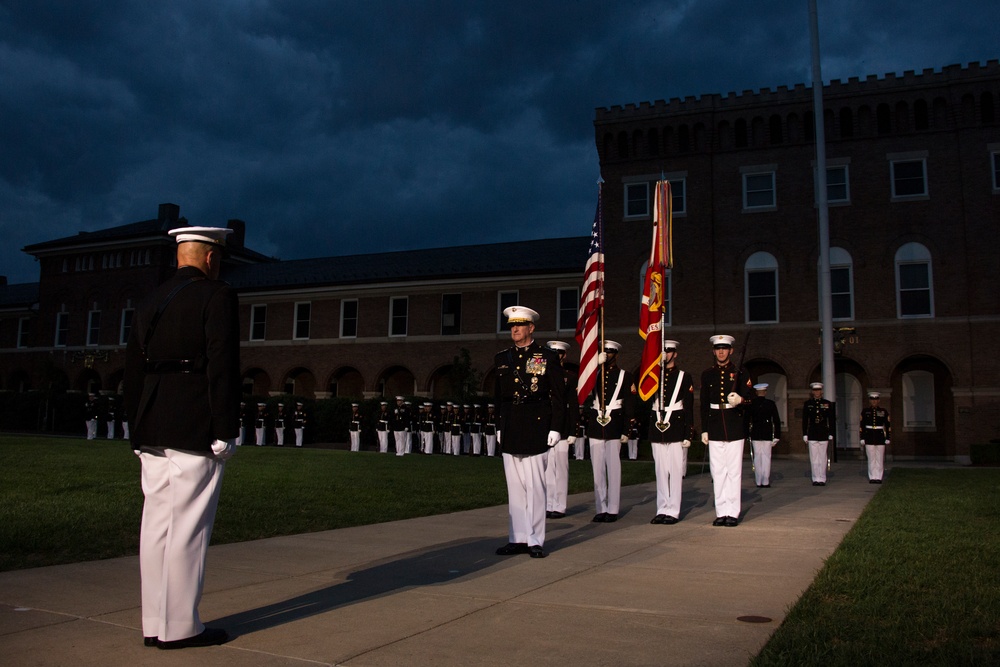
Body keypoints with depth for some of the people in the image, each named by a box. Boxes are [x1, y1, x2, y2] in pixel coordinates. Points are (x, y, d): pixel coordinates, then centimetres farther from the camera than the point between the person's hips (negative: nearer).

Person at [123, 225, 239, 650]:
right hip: (195, 431, -7)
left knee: (156, 523, 10)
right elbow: (222, 368, -13)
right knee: (188, 527, -3)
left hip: (152, 432, 8)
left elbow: (133, 371, 17)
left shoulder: (150, 303, 16)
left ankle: (154, 624, 18)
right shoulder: (217, 297, -6)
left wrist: (138, 430, 22)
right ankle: (179, 627, 4)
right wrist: (225, 433, -11)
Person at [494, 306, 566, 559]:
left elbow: (559, 396, -2)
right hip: (510, 431, 5)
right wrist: (499, 426, 13)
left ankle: (535, 540, 8)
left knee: (535, 486, -1)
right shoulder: (501, 359, 13)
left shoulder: (547, 357, 0)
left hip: (536, 429, -5)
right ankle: (517, 538, 16)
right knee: (515, 486, 8)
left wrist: (555, 428, -8)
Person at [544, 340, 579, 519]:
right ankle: (548, 506, 12)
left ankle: (559, 507, 8)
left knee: (560, 468, 1)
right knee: (546, 468, 5)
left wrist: (573, 431, -7)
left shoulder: (570, 376, 3)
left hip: (562, 428, -3)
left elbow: (574, 406, -1)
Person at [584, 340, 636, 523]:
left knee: (613, 468, -1)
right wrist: (596, 363, -13)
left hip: (614, 427, -3)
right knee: (598, 468, 5)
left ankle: (612, 510, 5)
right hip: (595, 425, 3)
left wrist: (626, 431, -6)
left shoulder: (625, 376, 4)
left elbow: (630, 406, 0)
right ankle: (601, 509, 11)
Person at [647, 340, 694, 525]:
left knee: (675, 471, -2)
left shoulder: (684, 377, 2)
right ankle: (662, 510, 13)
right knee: (660, 471, 7)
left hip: (676, 430, -4)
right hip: (657, 429, 4)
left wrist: (688, 435, -6)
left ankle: (673, 511, 3)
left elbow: (689, 408, -1)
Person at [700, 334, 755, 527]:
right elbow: (704, 404, 11)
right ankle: (721, 512, 8)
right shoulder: (707, 375, 11)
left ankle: (733, 513, 3)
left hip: (735, 426, -2)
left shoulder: (740, 373, 6)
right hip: (715, 427, 2)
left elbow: (751, 395, 2)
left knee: (734, 470, -2)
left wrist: (740, 399, -21)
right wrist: (704, 430, 6)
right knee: (717, 471, 3)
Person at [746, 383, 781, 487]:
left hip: (755, 434, 1)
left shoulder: (750, 404, 0)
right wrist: (777, 436, 3)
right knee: (766, 457, 1)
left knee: (757, 457, 6)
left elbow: (747, 421, 4)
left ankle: (758, 482, 8)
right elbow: (776, 420, -2)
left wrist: (747, 434, 12)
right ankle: (765, 482, -1)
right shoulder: (771, 404, -3)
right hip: (767, 435, -1)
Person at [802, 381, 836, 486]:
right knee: (814, 458, 1)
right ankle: (816, 479, 8)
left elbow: (832, 420, 6)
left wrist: (831, 435, 1)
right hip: (812, 434, 0)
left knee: (823, 457, 2)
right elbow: (804, 420, 6)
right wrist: (804, 435, 1)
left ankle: (822, 479, 8)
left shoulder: (827, 404, 5)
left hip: (824, 434, 0)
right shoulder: (808, 404, 6)